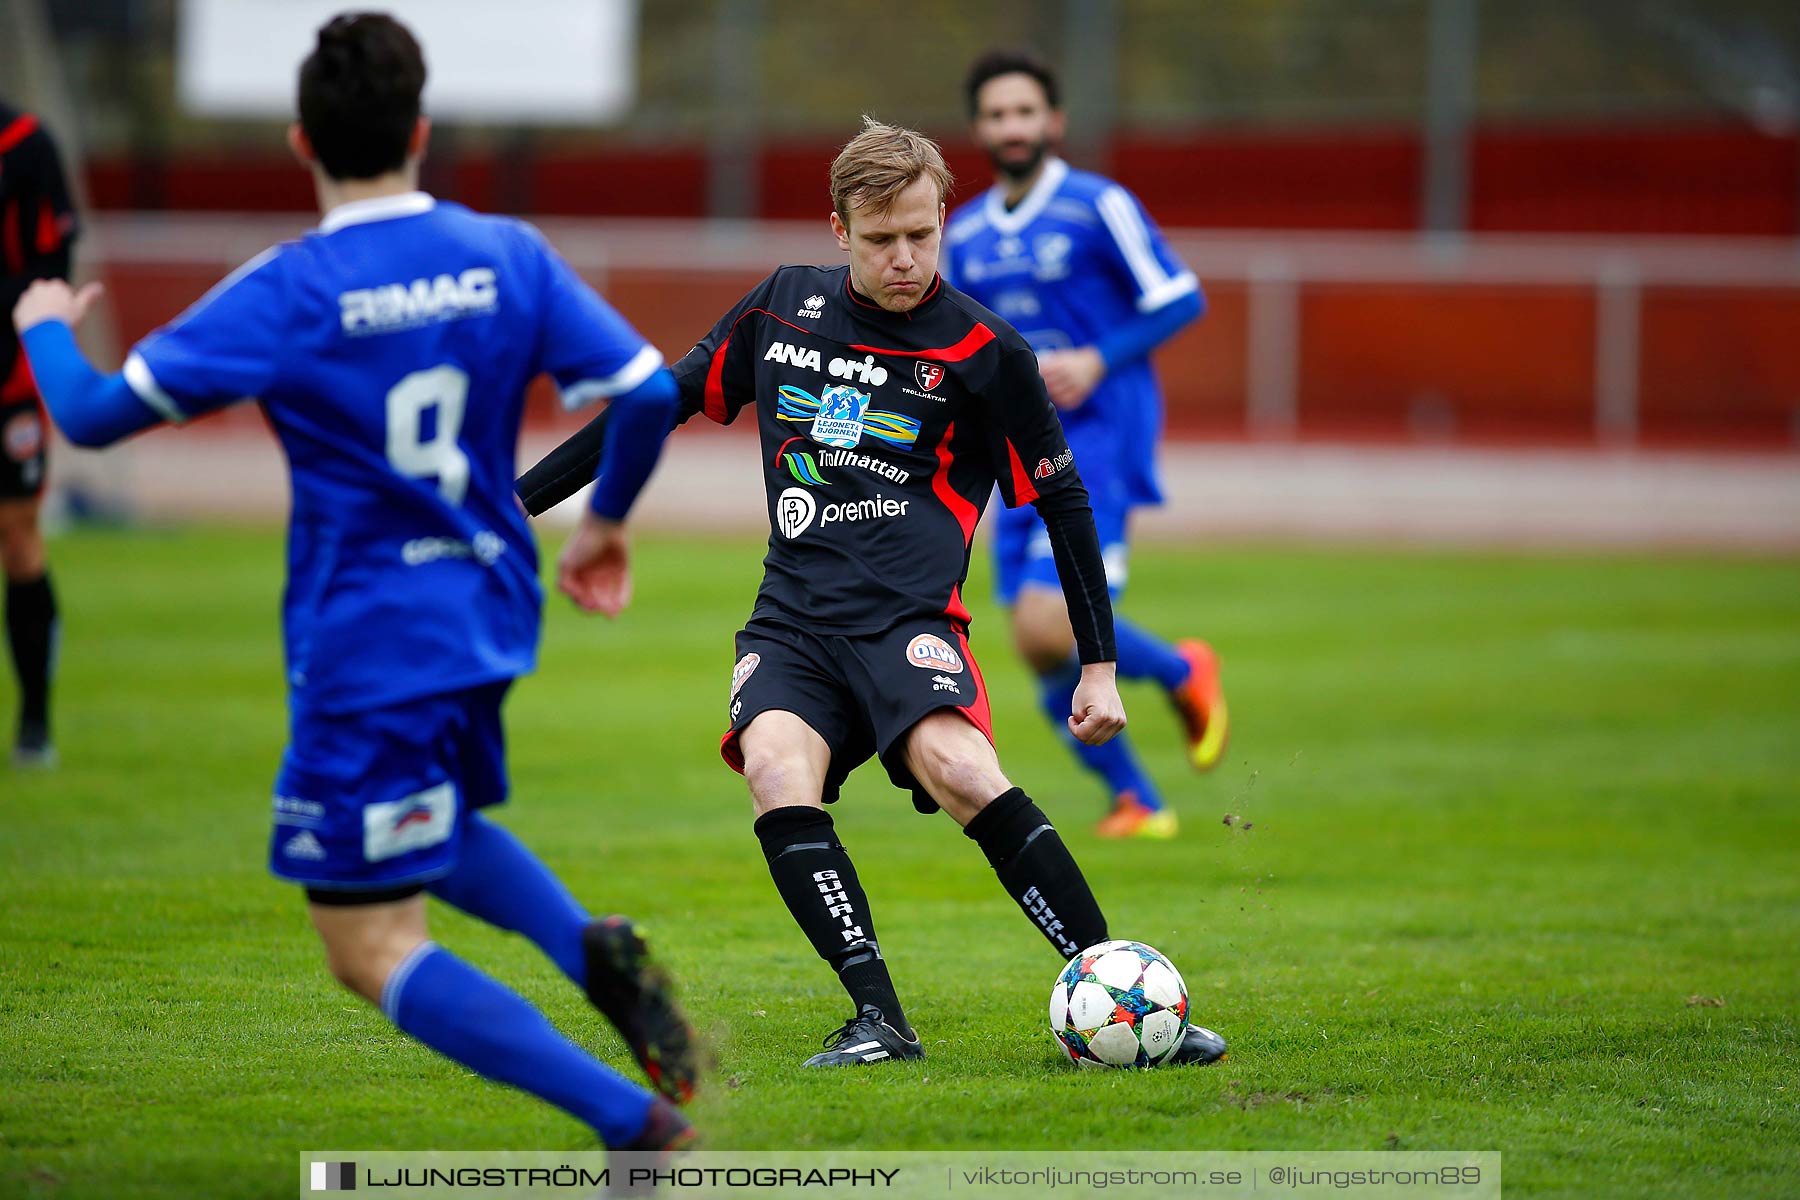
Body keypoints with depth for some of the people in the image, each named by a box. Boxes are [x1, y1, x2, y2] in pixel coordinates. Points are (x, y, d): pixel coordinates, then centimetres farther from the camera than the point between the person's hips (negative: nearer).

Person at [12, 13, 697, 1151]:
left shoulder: (285, 295, -13)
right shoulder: (509, 257, -1)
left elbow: (94, 414, -9)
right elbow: (649, 393, -3)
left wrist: (47, 327, 14)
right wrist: (609, 522, 16)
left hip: (364, 651, -6)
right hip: (488, 618, 6)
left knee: (373, 949, -2)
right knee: (435, 824, 34)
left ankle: (640, 1122, -16)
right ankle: (589, 943, 2)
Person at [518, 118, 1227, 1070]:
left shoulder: (982, 349, 1)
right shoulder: (783, 307, 11)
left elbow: (1062, 500, 8)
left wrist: (1099, 665, 6)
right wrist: (520, 499, 20)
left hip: (907, 615, -3)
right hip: (792, 621, 3)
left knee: (958, 767, -32)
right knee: (777, 774, -29)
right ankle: (878, 1019, -32)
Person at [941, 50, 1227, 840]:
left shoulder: (1099, 207, -6)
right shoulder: (966, 234, 12)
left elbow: (1180, 300, -6)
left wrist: (1097, 361, -17)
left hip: (1098, 442, -6)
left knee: (1051, 626, -20)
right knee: (1039, 653, 1)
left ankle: (1184, 673, 8)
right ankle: (1136, 803, 14)